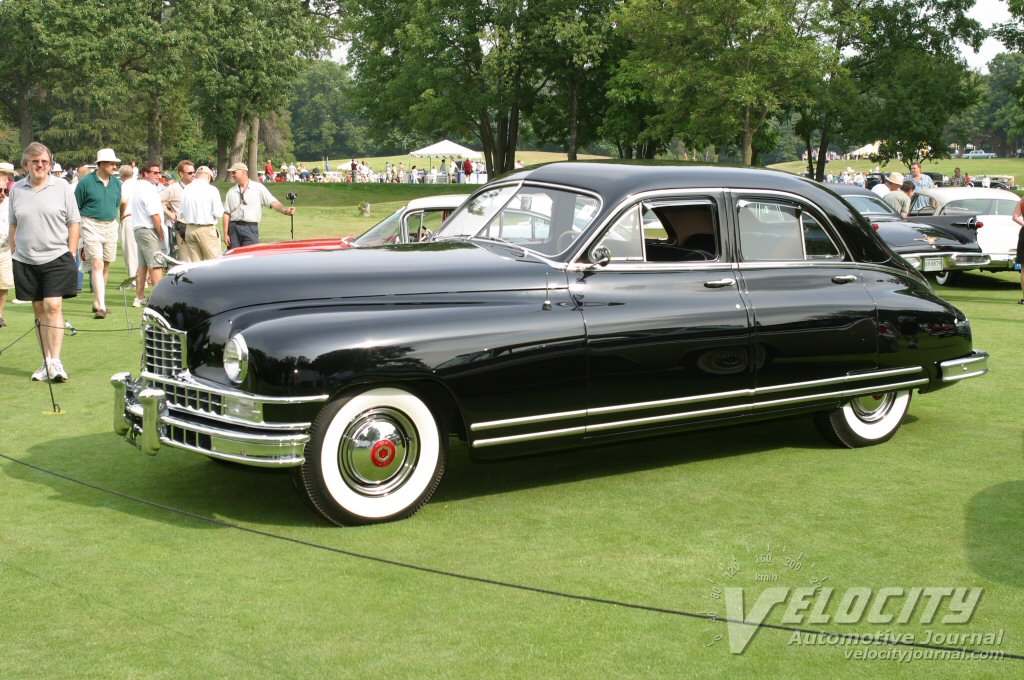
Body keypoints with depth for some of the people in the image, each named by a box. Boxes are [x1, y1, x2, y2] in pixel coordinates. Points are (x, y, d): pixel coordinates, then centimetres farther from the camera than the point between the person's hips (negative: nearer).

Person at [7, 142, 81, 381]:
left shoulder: (62, 187, 0)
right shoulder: (16, 189, 7)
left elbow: (74, 223, 2)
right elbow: (13, 226, 14)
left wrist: (70, 256, -3)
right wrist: (13, 254, 9)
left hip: (56, 257, -3)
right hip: (26, 261, 3)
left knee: (53, 306, -13)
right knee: (39, 309, 8)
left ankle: (55, 362, -12)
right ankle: (47, 362, 14)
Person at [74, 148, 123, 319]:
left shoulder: (116, 182, 8)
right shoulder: (86, 182, -7)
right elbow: (75, 207, -1)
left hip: (111, 226, 6)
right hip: (91, 226, -5)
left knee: (106, 266, 9)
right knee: (97, 265, -13)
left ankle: (97, 303, 23)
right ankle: (101, 307, -17)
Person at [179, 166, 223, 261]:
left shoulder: (186, 190, 6)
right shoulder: (212, 190, -9)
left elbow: (182, 214, 9)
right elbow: (218, 213, -12)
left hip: (189, 229, 5)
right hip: (207, 229, -5)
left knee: (194, 264, 8)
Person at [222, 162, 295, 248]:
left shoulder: (258, 188, 4)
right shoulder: (231, 191, 13)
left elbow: (273, 202, -6)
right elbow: (227, 213, 12)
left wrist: (285, 210, -26)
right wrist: (226, 233, 4)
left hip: (251, 228, -3)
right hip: (234, 228, 3)